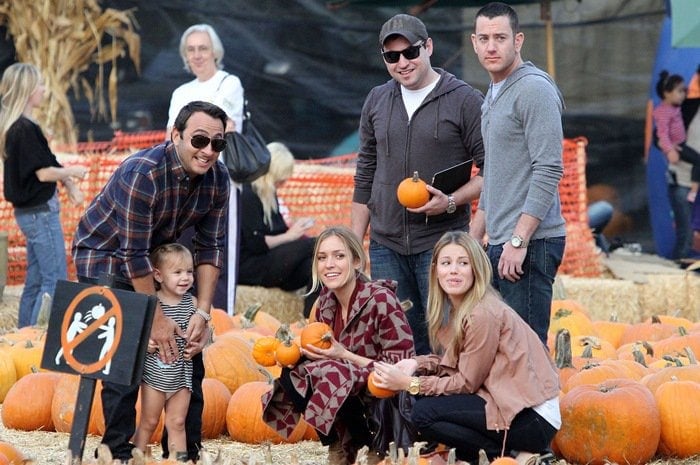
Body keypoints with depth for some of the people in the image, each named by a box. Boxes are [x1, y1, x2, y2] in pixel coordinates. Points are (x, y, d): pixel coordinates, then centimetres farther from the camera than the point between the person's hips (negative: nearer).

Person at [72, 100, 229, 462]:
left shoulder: (217, 179, -13)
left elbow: (210, 248, -7)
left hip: (158, 260, 7)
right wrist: (157, 319, -26)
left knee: (189, 348, 2)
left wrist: (203, 312, -16)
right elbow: (134, 254, -29)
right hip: (105, 257, -7)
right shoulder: (142, 173, -32)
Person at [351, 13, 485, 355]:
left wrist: (451, 202, -18)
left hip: (440, 242, -5)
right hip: (386, 245, 5)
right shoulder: (377, 102, 12)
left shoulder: (465, 101, -3)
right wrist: (353, 245, 15)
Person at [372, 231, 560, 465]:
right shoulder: (459, 308, 9)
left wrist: (408, 383, -13)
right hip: (507, 402, 10)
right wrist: (416, 364, -2)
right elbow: (457, 364, 14)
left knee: (424, 413, -14)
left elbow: (467, 383, -14)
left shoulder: (483, 314, -19)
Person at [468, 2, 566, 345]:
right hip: (500, 244, 9)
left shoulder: (534, 89, -10)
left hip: (530, 243, -9)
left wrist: (519, 240, -20)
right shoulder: (493, 96, 20)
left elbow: (548, 171, -17)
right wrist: (472, 239, 22)